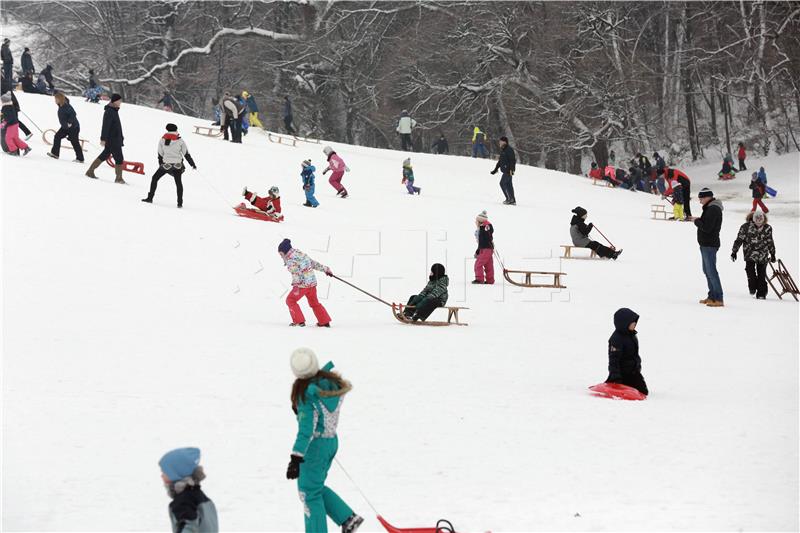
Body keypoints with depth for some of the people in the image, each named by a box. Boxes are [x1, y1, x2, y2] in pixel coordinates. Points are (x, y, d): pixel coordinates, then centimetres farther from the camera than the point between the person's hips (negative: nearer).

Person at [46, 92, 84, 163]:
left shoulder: (66, 106, -24)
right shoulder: (61, 106, 4)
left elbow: (73, 114, -29)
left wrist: (70, 122, -33)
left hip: (73, 127, -10)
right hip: (65, 127, 10)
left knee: (75, 142, -4)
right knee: (57, 136, 10)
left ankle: (80, 159, 3)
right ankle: (55, 153, 19)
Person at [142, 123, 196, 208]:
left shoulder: (162, 140, 0)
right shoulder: (180, 141, -4)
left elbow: (160, 154, 6)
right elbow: (186, 154, -1)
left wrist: (161, 164, 19)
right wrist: (193, 164, 7)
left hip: (165, 165, 0)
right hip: (177, 165, 0)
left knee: (154, 178, 16)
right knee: (178, 183, 13)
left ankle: (150, 198, 13)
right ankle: (180, 202, 7)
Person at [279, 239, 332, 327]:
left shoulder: (290, 258, -8)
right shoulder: (301, 254, 17)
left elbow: (295, 271, -22)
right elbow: (314, 263, 22)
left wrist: (295, 284, -30)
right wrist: (325, 269, 31)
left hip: (303, 283, -8)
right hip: (312, 282, 8)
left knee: (290, 300, 4)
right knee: (314, 302, 22)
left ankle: (299, 321, -2)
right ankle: (325, 322, 24)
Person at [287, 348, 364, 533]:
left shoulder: (306, 394, -24)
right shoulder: (332, 382, -5)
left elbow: (306, 429, -27)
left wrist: (296, 458, -27)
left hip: (314, 446, -8)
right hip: (332, 440, 8)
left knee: (309, 492, 5)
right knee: (316, 487, 23)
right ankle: (348, 518, 17)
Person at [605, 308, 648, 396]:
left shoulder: (632, 336, 8)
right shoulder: (616, 339, -23)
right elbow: (613, 358, -25)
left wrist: (638, 367, 27)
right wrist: (615, 376, -29)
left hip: (633, 372, 9)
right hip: (622, 374, -9)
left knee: (644, 392, 9)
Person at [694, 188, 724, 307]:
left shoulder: (713, 209, -18)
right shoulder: (710, 208, 16)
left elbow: (707, 227, -23)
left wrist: (697, 221, -9)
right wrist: (699, 221, 1)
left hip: (710, 245, -11)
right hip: (706, 244, 11)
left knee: (711, 271, -11)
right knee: (707, 270, 16)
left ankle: (718, 299, -12)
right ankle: (712, 296, 23)